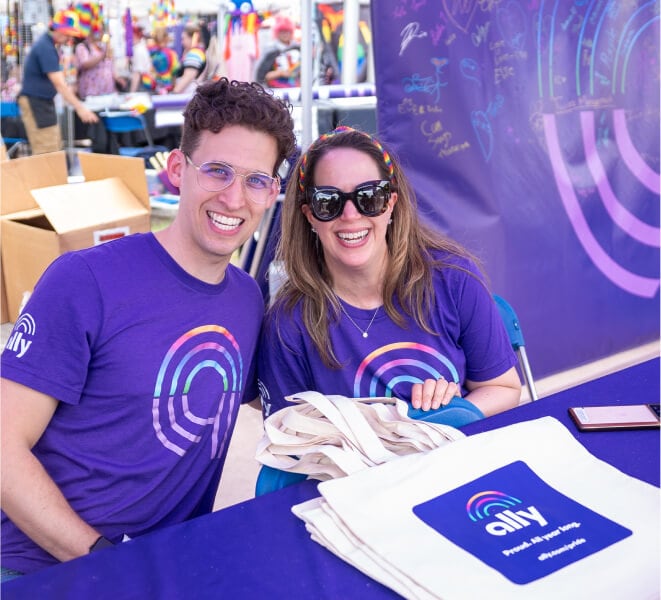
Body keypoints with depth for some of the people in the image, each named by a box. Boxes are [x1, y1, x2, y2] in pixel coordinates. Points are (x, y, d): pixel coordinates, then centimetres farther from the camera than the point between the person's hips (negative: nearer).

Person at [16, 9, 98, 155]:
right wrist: (79, 107, -28)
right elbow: (59, 83, -26)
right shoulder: (46, 48, -21)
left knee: (55, 148, 12)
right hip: (35, 102, -11)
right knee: (47, 152, -12)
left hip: (44, 101, 11)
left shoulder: (47, 44, 10)